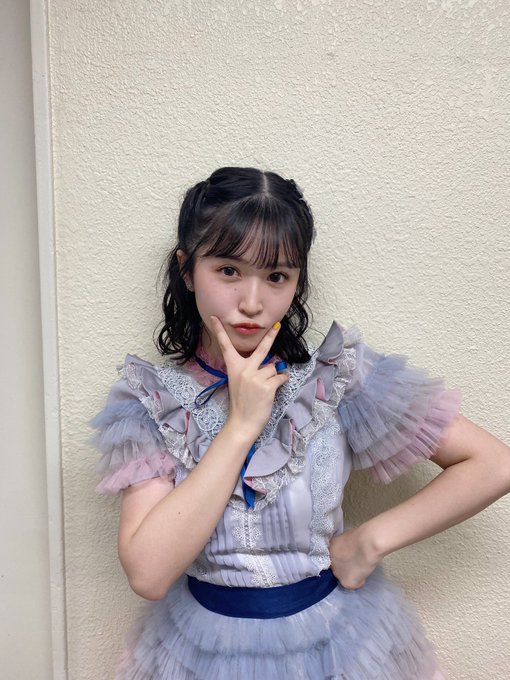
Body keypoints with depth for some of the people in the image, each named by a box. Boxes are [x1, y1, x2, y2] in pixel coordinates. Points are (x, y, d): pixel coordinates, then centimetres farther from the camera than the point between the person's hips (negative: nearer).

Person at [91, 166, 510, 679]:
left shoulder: (338, 379, -17)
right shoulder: (148, 400, -14)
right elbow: (148, 573, -24)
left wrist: (371, 540, -17)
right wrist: (242, 423, -28)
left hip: (334, 638, 0)